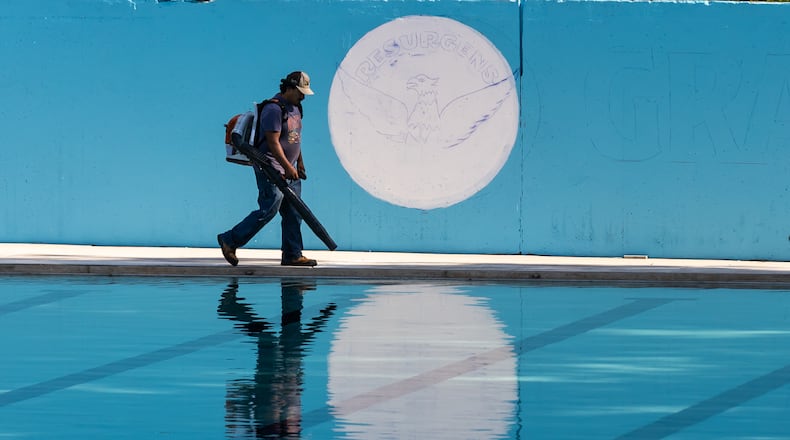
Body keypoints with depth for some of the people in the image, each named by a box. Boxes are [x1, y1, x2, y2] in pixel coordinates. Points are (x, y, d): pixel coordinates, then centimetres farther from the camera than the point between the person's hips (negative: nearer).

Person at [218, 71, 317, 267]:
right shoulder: (273, 109, -17)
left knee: (293, 213, 5)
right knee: (268, 210, -13)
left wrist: (299, 162, 23)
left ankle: (293, 255, 8)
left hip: (288, 168, 10)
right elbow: (273, 142, -22)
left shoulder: (294, 107, 14)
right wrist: (287, 167, -24)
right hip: (270, 168, -10)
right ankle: (230, 240, -3)